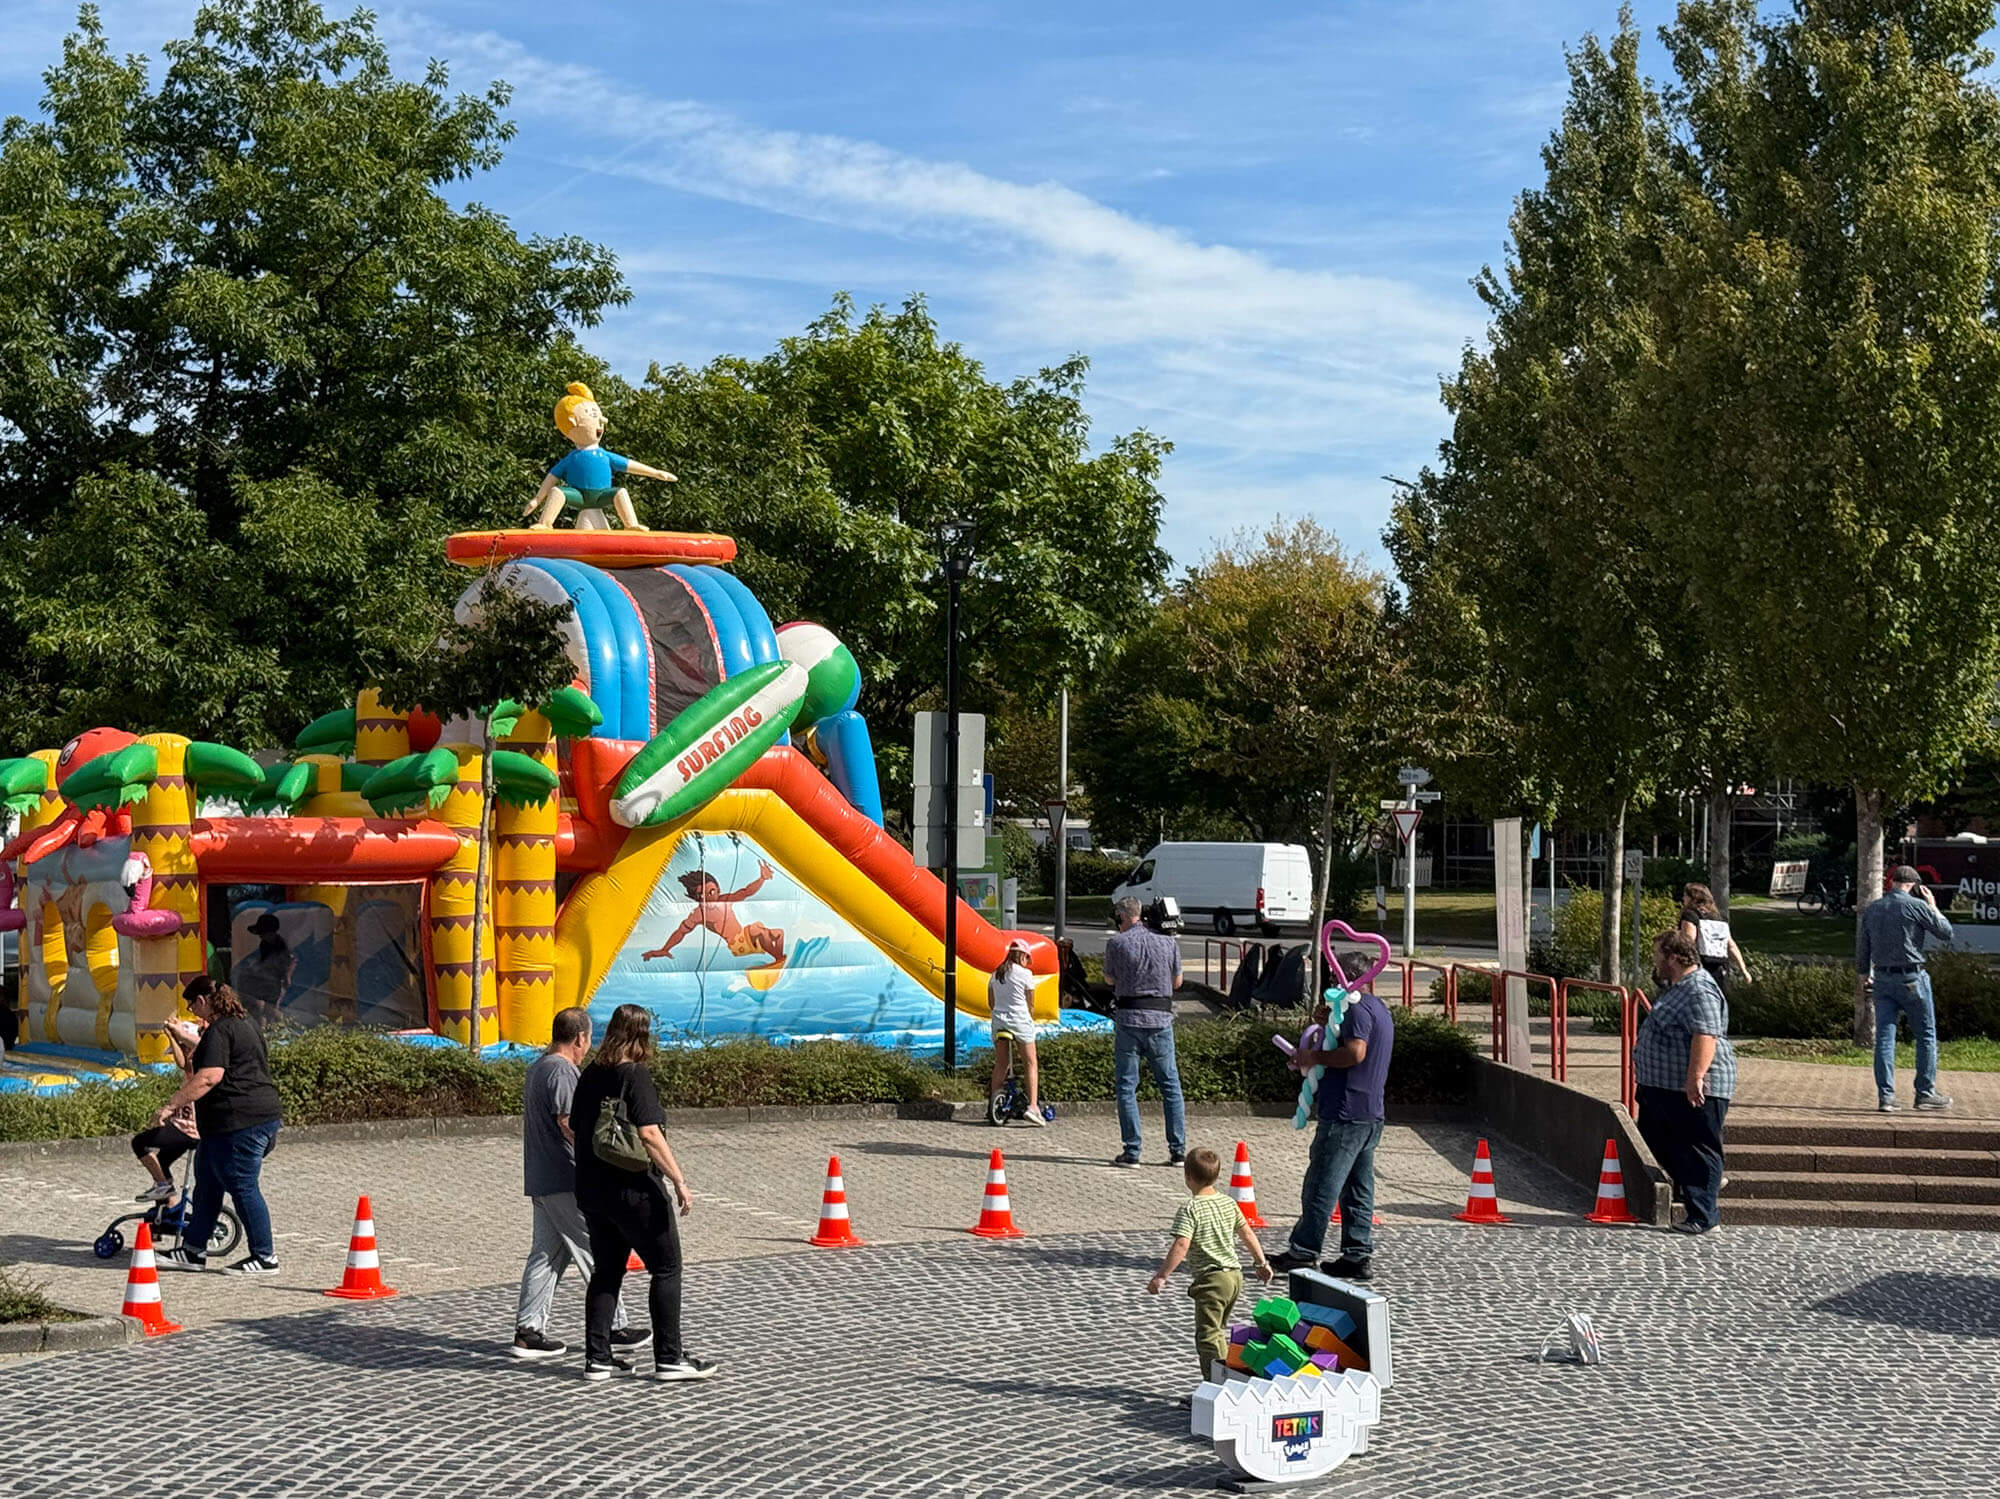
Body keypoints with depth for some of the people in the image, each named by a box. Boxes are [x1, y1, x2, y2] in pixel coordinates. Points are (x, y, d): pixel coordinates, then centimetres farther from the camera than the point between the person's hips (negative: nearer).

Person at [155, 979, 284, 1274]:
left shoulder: (219, 1031, -15)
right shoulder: (246, 1024, 17)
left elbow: (210, 1076, -25)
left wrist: (173, 1104, -22)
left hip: (239, 1123, -11)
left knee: (243, 1188, -3)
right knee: (207, 1181, 17)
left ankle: (265, 1257, 4)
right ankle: (193, 1251, 22)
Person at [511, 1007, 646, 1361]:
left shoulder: (537, 1069, 17)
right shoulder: (563, 1071, -15)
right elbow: (568, 1122, -24)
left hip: (540, 1181, 10)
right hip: (566, 1182, -10)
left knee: (546, 1254, 9)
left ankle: (527, 1331, 6)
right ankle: (614, 1328, 6)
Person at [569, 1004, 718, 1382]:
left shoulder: (590, 1075, 7)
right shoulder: (635, 1076, -14)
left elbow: (575, 1128, 13)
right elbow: (649, 1135, -21)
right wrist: (679, 1181, -19)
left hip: (592, 1190, 7)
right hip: (634, 1189, -7)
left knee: (606, 1271, 15)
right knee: (667, 1269, 3)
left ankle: (597, 1358, 14)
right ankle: (670, 1358, 3)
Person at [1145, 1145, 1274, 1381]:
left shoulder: (1190, 1209, -13)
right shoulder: (1229, 1203, 9)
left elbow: (1181, 1245, -23)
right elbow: (1247, 1233, 17)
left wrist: (1161, 1276, -20)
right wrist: (1262, 1262, 28)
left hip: (1211, 1280, -8)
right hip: (1235, 1275, 8)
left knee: (1208, 1335, -4)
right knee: (1218, 1331, 21)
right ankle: (1224, 1376, 24)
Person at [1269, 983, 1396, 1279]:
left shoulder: (1358, 1009, -15)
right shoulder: (1380, 1010, 17)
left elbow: (1355, 1053, -27)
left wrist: (1316, 1057, -16)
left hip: (1345, 1115, -10)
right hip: (1372, 1115, 10)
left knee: (1321, 1186, -4)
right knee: (1359, 1189, 10)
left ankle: (1302, 1252, 0)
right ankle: (1357, 1255, 10)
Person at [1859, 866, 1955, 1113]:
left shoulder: (1872, 908, 7)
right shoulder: (1916, 907, -10)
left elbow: (1862, 945, 13)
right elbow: (1946, 933, -1)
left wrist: (1864, 975, 25)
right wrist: (1933, 907, 11)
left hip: (1882, 980, 5)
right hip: (1911, 979, -5)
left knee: (1884, 1037, 4)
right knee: (1926, 1036, 7)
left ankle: (1885, 1095, 1)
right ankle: (1925, 1093, 9)